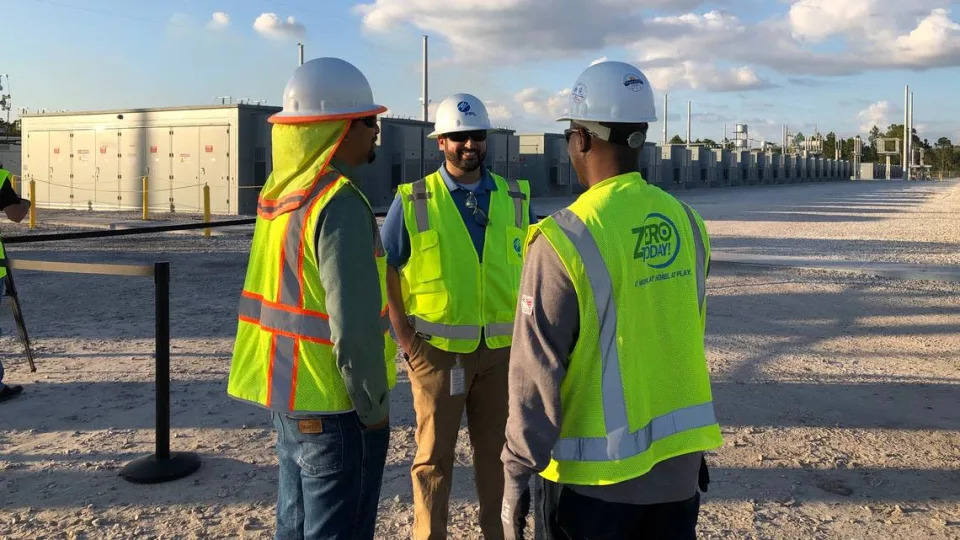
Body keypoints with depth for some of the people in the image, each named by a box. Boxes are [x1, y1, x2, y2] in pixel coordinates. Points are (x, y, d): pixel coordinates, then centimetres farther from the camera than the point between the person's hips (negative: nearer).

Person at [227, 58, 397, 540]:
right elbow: (356, 328, -25)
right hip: (334, 410, -8)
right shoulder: (340, 205, -21)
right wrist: (374, 407, -11)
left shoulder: (279, 192, 5)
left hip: (287, 397, 8)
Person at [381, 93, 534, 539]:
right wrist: (405, 339, -7)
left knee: (496, 449, 15)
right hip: (438, 348, -2)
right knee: (434, 455, 8)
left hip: (502, 348, 3)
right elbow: (384, 270, -1)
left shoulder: (515, 198, 4)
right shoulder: (413, 201, -4)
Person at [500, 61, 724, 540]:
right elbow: (689, 341, 7)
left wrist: (517, 472, -8)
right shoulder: (684, 222, 0)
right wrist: (692, 443, 18)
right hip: (679, 462, 6)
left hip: (597, 473, -5)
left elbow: (538, 370, -17)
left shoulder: (567, 238, -18)